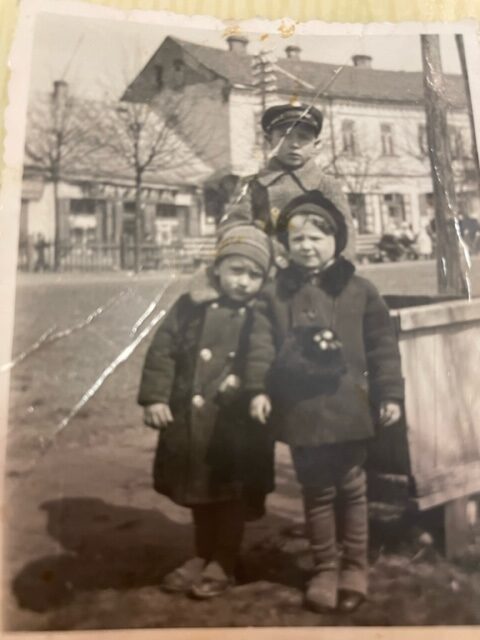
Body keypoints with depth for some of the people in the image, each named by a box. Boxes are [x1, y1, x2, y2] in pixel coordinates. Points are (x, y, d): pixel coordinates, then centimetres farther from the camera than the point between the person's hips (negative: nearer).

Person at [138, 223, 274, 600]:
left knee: (232, 496, 11)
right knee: (199, 494, 20)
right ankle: (203, 556, 40)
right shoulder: (191, 306, -3)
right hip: (190, 419, 3)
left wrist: (246, 384, -21)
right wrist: (155, 397, -7)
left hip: (237, 424, -3)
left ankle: (223, 563, 30)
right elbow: (163, 351, -1)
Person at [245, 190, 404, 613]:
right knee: (316, 493, 13)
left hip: (347, 407, -1)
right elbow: (261, 345, -2)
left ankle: (355, 567, 29)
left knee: (351, 489, 12)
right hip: (301, 409, 1)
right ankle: (325, 568, 28)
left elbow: (383, 345, 0)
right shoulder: (275, 294, 2)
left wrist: (390, 394, -3)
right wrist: (258, 389, -12)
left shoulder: (359, 290, -1)